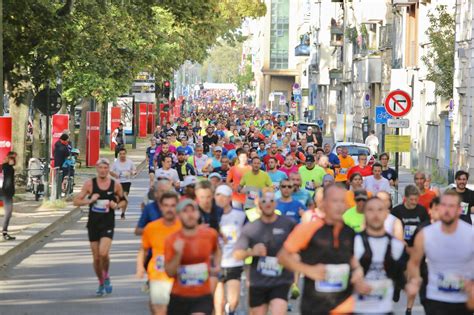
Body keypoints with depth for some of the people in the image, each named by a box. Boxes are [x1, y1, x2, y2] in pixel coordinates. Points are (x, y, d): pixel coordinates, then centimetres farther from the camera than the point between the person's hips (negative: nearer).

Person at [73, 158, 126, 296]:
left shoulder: (116, 185, -1)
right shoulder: (90, 184, -2)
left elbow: (124, 201, 14)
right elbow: (76, 201, 0)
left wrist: (117, 205, -8)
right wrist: (90, 200, -16)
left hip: (108, 224, -1)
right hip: (93, 224, 1)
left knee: (103, 253, -21)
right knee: (96, 257, 7)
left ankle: (106, 276, 7)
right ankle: (101, 283, 27)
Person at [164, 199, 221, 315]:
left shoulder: (210, 234, -3)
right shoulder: (171, 240, -7)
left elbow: (216, 250, 22)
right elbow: (170, 273, -11)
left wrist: (217, 266, 4)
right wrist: (178, 254, -25)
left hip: (203, 297, -1)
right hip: (178, 297, 1)